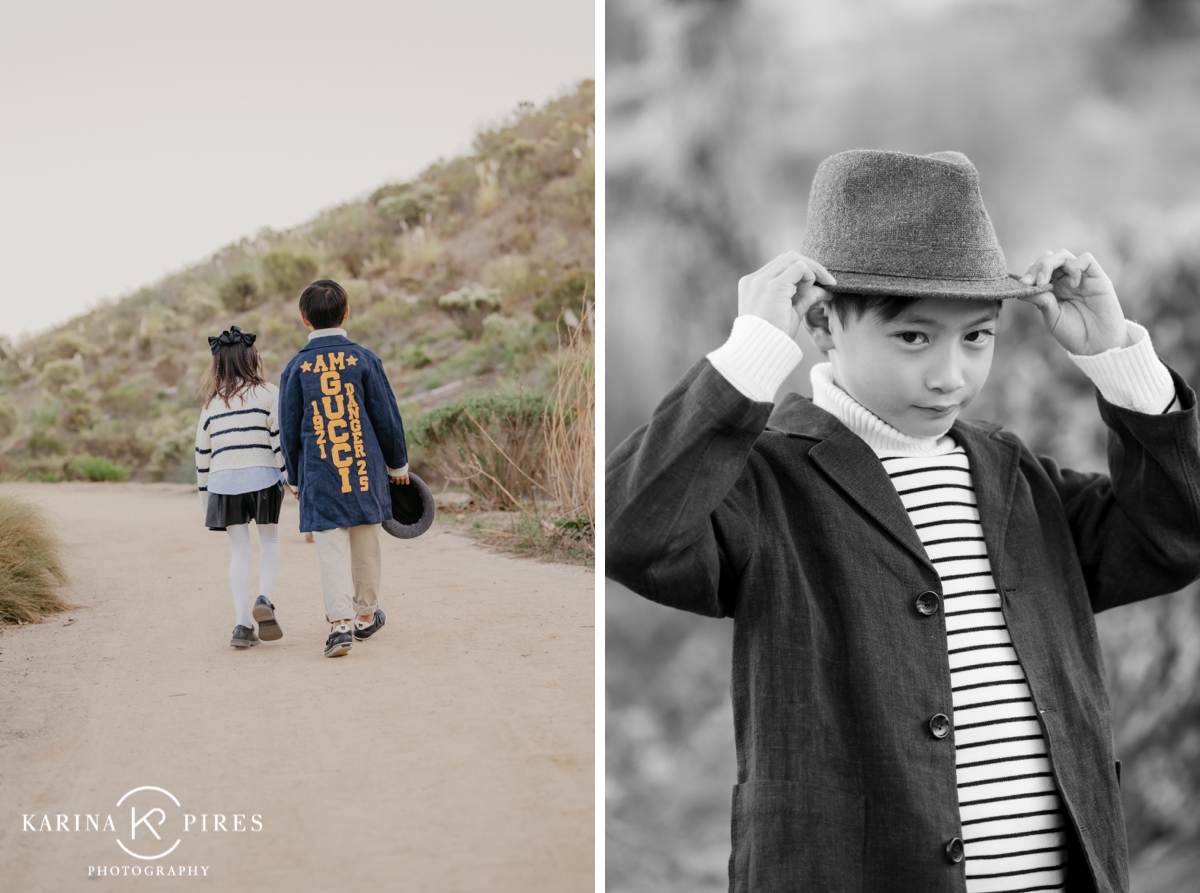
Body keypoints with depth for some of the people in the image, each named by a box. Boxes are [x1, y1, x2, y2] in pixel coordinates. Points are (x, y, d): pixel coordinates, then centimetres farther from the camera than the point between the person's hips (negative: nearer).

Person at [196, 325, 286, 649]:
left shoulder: (212, 402, 13)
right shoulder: (268, 393, 1)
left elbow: (202, 452, 15)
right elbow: (280, 439, -6)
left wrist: (205, 495, 22)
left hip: (224, 480, 3)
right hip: (262, 476, -3)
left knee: (239, 550, 9)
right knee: (269, 540, 16)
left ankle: (243, 624, 3)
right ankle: (264, 599, -8)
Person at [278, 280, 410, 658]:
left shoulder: (296, 368, -1)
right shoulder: (364, 359, -2)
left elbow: (289, 430, 5)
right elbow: (387, 416, 1)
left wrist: (295, 479, 17)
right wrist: (398, 464, 14)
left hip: (320, 475, -1)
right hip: (365, 468, 1)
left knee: (332, 547, -2)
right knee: (365, 544, 15)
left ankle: (340, 622, -15)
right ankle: (365, 616, 29)